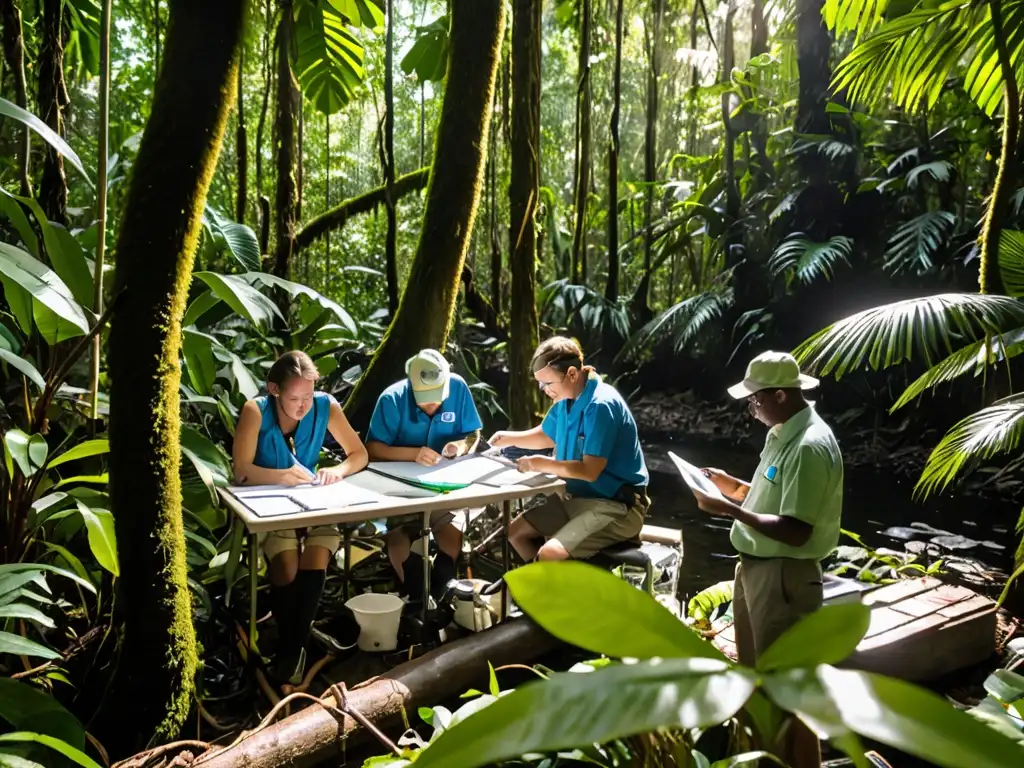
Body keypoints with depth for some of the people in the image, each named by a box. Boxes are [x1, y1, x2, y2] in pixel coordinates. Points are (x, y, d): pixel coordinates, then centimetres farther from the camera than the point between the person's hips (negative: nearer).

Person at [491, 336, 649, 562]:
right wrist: (509, 438, 5)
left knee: (550, 554, -28)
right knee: (516, 532, 13)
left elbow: (590, 471, -26)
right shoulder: (567, 400, 4)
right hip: (578, 498, 10)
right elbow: (545, 435, 23)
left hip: (616, 506, -10)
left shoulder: (601, 405, -24)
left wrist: (543, 464, -17)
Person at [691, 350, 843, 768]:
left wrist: (731, 510, -24)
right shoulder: (782, 434, 9)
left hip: (784, 576, -10)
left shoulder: (811, 446, -22)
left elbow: (795, 531, -26)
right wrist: (736, 488, 6)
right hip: (755, 567, 10)